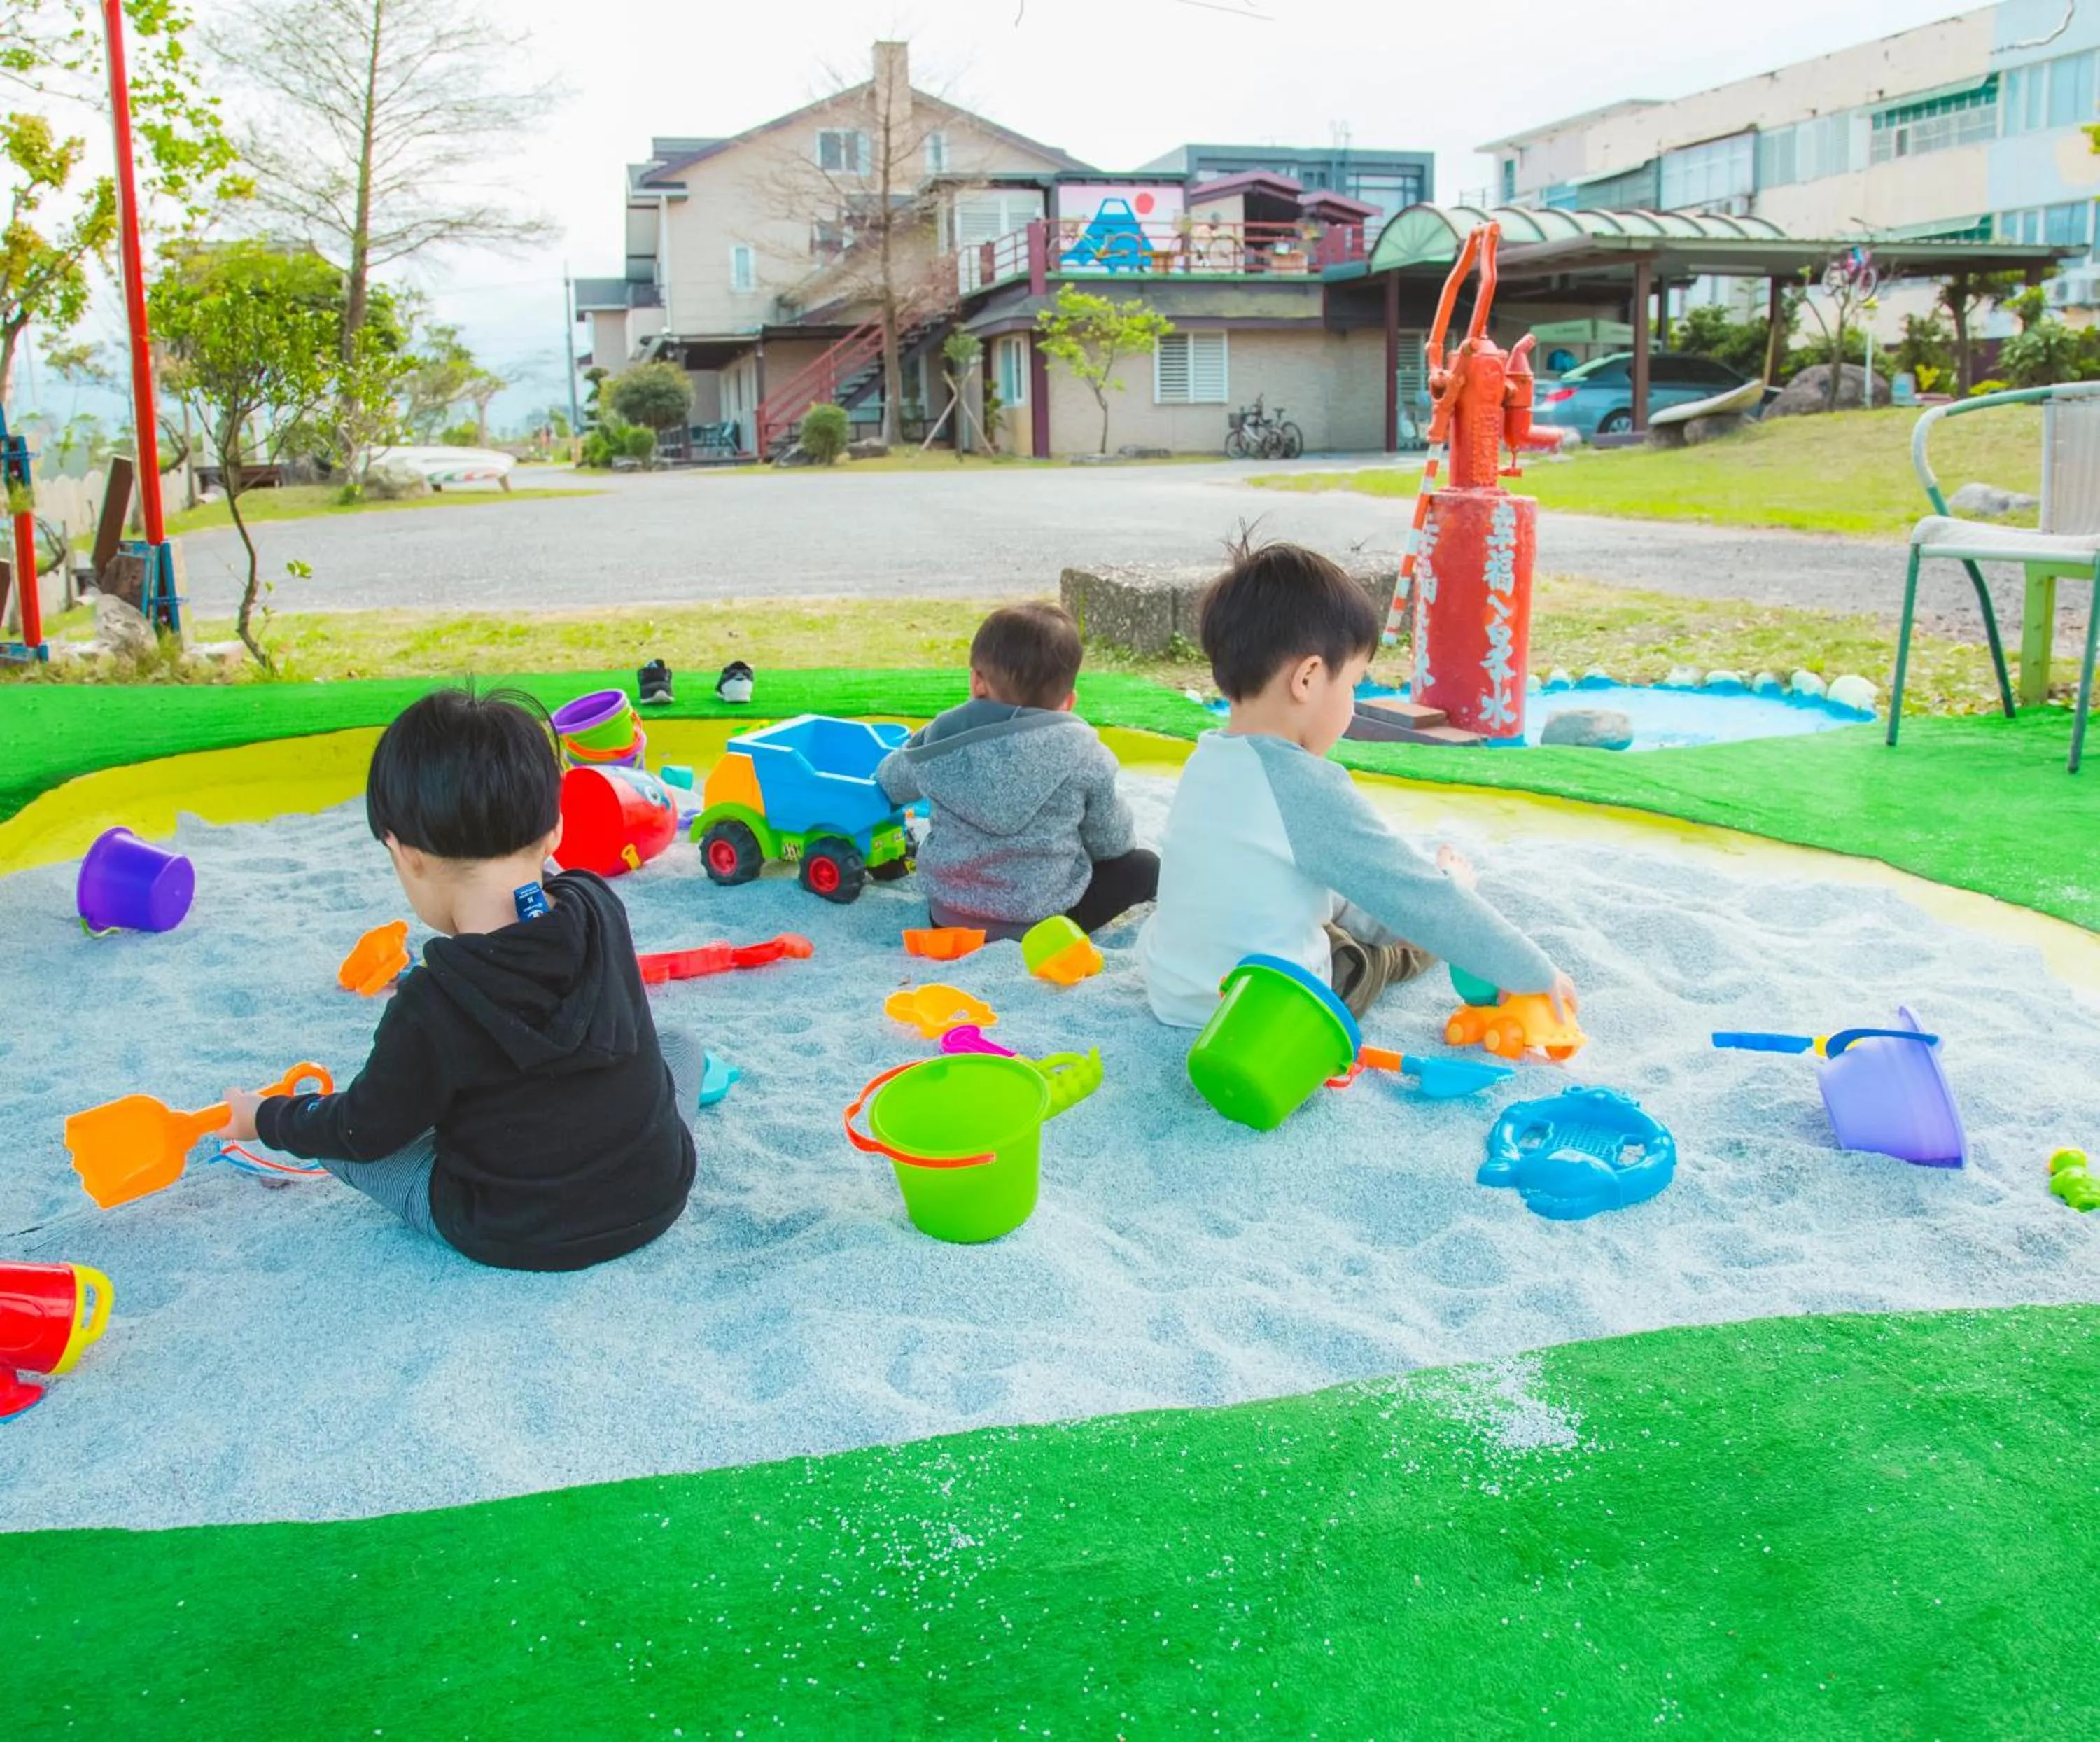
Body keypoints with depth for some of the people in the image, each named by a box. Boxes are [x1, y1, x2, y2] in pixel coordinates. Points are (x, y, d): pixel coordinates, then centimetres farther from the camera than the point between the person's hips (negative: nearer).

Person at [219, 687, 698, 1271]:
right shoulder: (601, 910, -12)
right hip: (657, 1197, 4)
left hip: (510, 1237, -4)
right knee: (681, 1046, 29)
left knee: (335, 1138, 12)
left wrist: (265, 1119, 12)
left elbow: (367, 1132, -7)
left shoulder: (429, 1010, -25)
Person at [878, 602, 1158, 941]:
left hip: (947, 915, 4)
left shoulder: (943, 737, -6)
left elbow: (891, 781, 15)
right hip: (1038, 922, -4)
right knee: (1143, 865, 13)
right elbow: (1111, 842, -1)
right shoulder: (1080, 751, -13)